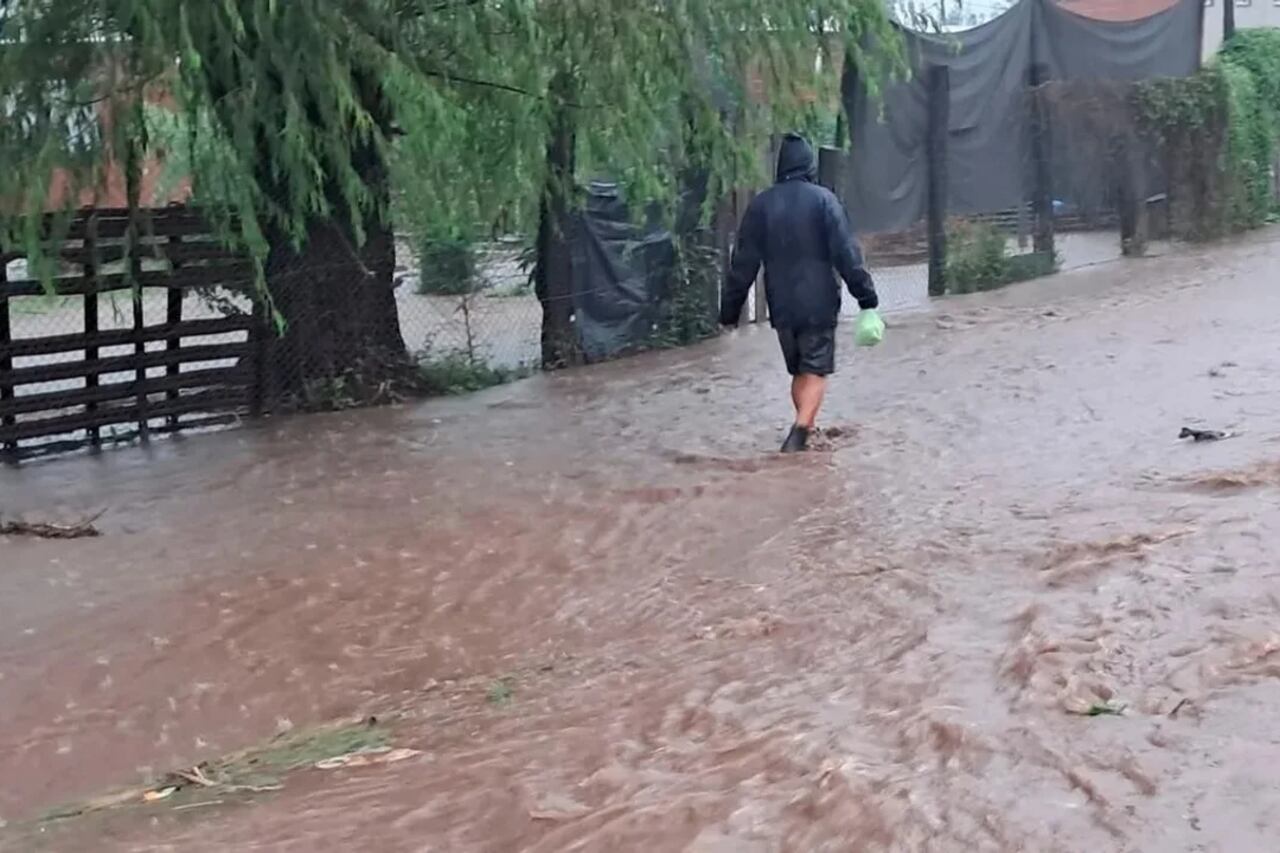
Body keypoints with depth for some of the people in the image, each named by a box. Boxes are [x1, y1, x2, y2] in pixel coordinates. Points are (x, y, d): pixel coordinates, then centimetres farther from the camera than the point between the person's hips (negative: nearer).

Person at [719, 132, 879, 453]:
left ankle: (807, 429, 25)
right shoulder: (823, 200, -7)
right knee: (816, 370, -1)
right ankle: (801, 428, -18)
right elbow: (846, 254, -11)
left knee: (798, 371, 18)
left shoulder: (761, 205, 2)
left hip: (782, 306, 4)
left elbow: (743, 263, 4)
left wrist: (730, 309, 10)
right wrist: (866, 295, -6)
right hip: (818, 304, -3)